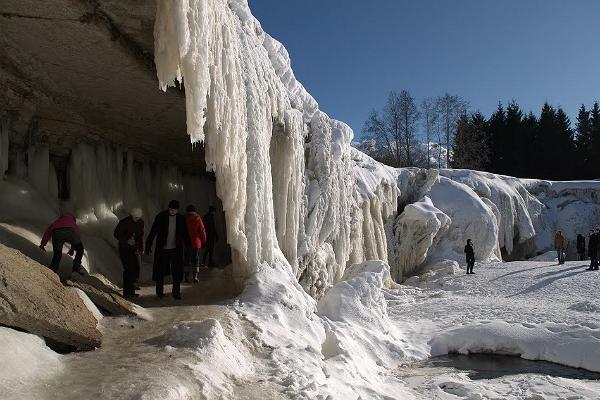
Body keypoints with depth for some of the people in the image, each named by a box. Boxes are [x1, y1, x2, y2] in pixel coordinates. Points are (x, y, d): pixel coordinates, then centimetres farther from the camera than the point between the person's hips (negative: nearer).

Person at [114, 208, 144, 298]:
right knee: (128, 270, -11)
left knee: (136, 270, 7)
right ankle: (126, 293, -3)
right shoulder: (124, 222, -15)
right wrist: (127, 241, -24)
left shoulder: (141, 222, 3)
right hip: (125, 249, -6)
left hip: (135, 249, 6)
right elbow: (116, 234, -11)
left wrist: (141, 248, 15)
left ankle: (131, 291, 21)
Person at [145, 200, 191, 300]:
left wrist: (189, 246, 10)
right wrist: (148, 245, -5)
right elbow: (153, 232, -3)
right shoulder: (160, 217, -6)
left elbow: (185, 234, 12)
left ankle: (176, 292, 13)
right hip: (162, 249, -2)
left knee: (177, 272, 2)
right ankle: (159, 292, 21)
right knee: (160, 271, 6)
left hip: (176, 249, 2)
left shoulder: (181, 219, 2)